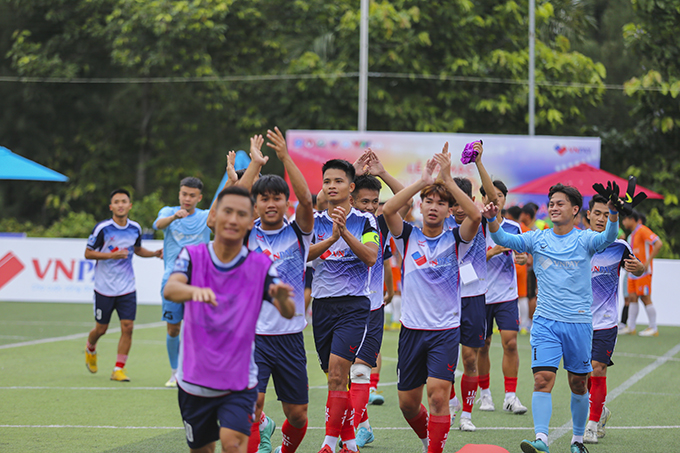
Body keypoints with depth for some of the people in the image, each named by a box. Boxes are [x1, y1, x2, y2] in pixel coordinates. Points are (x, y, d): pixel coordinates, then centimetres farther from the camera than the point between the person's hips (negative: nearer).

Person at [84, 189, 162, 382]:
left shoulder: (135, 229, 1)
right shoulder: (102, 228, -12)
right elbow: (88, 253, -8)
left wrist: (155, 253, 2)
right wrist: (112, 255, -21)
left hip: (127, 289, 3)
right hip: (104, 288, -3)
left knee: (127, 328, -8)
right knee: (101, 329, 8)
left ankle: (119, 369, 2)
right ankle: (90, 348, 42)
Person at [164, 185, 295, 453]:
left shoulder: (261, 266, -4)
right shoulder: (193, 256, -4)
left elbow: (288, 313, -14)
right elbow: (170, 289, -24)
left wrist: (282, 298, -39)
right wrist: (196, 291, -47)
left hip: (239, 384, -1)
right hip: (194, 380, 1)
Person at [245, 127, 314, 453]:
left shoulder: (298, 232, 1)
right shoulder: (248, 235, 2)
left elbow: (306, 200, -16)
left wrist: (285, 157, -23)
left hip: (290, 336, 1)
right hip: (253, 334, -1)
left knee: (297, 414, 8)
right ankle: (262, 427, 9)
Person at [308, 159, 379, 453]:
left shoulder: (364, 220, 1)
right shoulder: (315, 220, 8)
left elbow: (371, 257, -12)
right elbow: (303, 254, -8)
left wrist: (345, 232, -22)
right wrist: (331, 238, -23)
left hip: (354, 304, -4)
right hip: (322, 304, 4)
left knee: (337, 373, -17)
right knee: (335, 378, 8)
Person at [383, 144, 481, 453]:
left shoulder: (454, 239, -1)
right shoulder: (408, 236, 2)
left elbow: (475, 216, -22)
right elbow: (388, 210, -17)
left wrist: (448, 180, -27)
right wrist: (421, 182, -24)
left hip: (446, 329, -2)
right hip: (411, 329, 2)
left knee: (438, 394, -18)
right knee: (407, 403, 10)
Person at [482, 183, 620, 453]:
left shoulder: (584, 239, -1)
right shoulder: (538, 239, 6)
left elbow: (608, 238, -21)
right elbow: (504, 239, -5)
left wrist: (613, 213, -41)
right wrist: (492, 220, -26)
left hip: (578, 322, -1)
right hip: (545, 321, 1)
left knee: (578, 384, 9)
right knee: (543, 379, -14)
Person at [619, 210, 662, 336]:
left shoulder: (643, 231, -12)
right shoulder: (633, 234, 16)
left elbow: (659, 244, -21)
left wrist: (648, 261, -21)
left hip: (643, 271, -9)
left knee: (645, 298, -6)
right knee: (632, 297, 6)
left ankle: (653, 328, 0)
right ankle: (631, 327, 9)